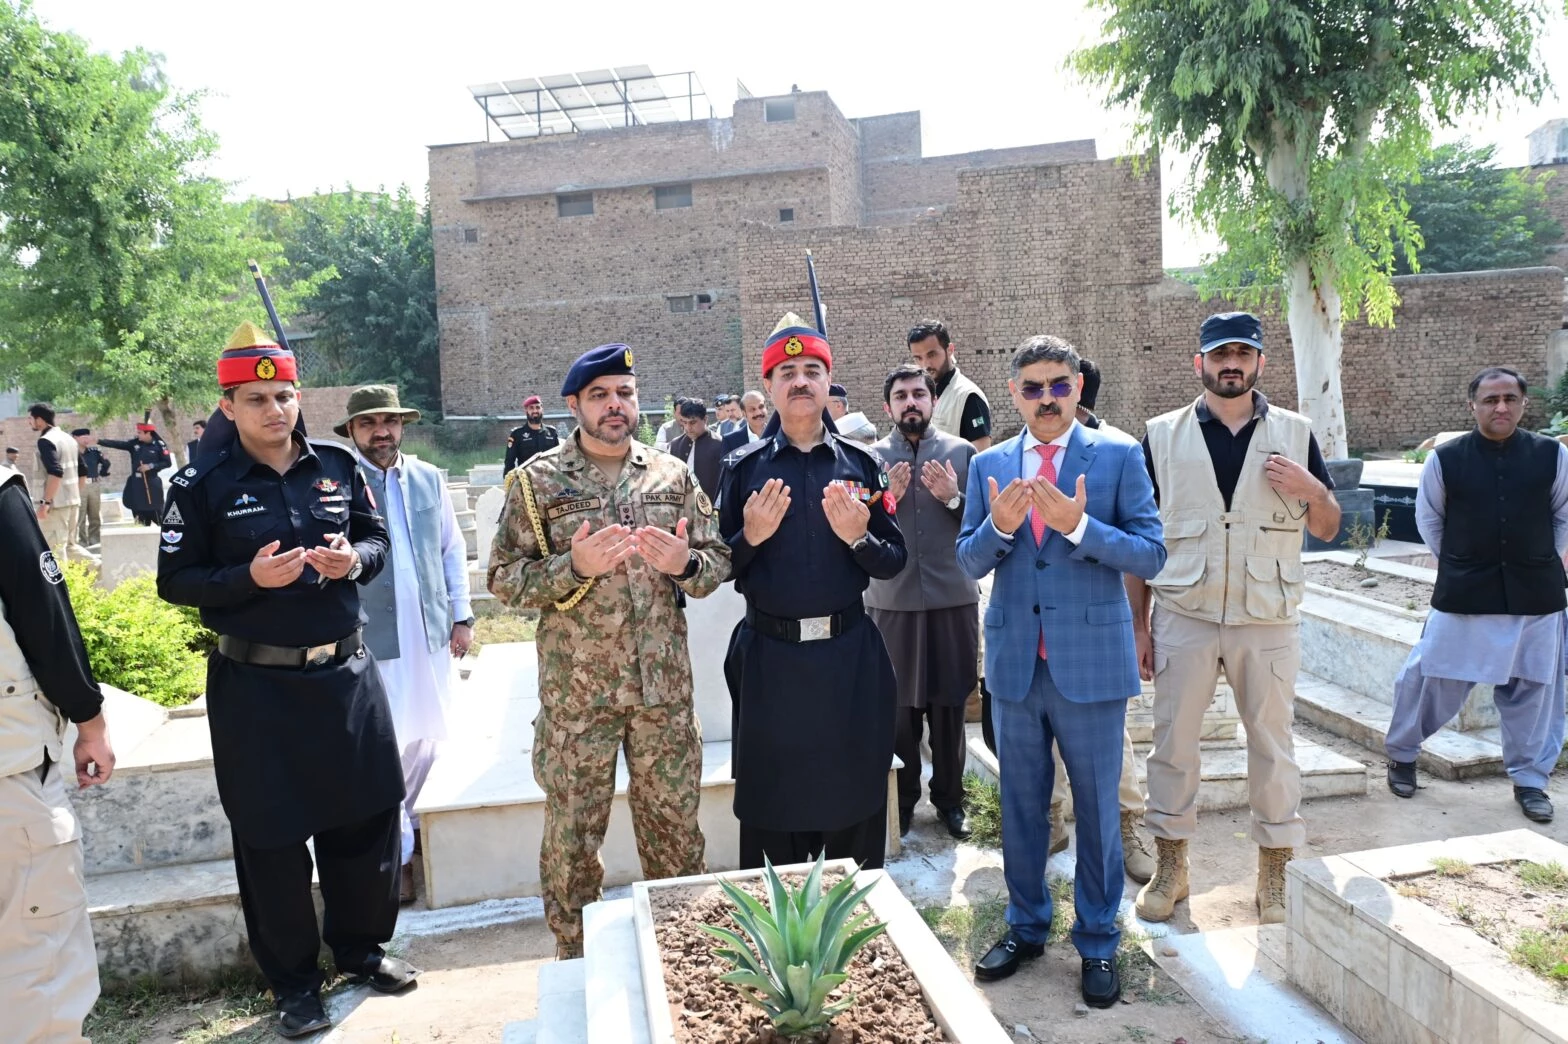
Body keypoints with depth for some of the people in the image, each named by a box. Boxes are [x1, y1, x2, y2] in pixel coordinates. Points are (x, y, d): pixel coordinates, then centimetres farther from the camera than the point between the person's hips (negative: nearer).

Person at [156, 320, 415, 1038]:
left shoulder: (338, 465, 2)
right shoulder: (202, 485, -7)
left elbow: (378, 539, 11)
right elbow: (175, 581, -4)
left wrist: (355, 560, -11)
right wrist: (249, 578, -20)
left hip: (344, 672, 3)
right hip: (255, 684, -3)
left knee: (365, 816, 13)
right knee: (271, 836, 8)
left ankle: (361, 946, 35)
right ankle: (293, 981, 27)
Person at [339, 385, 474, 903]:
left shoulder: (429, 479, 6)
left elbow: (452, 549, 11)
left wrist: (461, 615, 9)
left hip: (430, 633, 5)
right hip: (372, 639, -4)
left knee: (424, 741, 16)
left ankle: (403, 820, 39)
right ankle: (397, 851, 17)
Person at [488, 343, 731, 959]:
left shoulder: (672, 475, 5)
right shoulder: (538, 480, -2)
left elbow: (719, 561, 7)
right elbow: (504, 579, -5)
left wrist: (685, 562, -15)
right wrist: (574, 566, -21)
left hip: (665, 683, 2)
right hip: (575, 690, -2)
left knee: (676, 824, 14)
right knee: (572, 832, 9)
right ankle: (574, 959, 30)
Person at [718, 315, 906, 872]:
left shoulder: (860, 463, 4)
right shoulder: (743, 467, 1)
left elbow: (894, 562, 4)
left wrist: (858, 537, -15)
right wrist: (751, 537, -18)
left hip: (850, 657, 1)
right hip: (769, 657, -1)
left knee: (856, 808, 12)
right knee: (773, 808, 10)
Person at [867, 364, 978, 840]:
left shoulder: (961, 452, 4)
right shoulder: (870, 457, 4)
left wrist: (953, 498, -16)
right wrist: (885, 497, -15)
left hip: (953, 596, 0)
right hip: (892, 599, 0)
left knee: (950, 705, 9)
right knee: (899, 706, 5)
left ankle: (949, 798, 25)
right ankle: (902, 798, 22)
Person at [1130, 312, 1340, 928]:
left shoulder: (1295, 434, 5)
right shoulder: (1162, 436, 2)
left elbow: (1327, 530, 10)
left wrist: (1312, 490, -13)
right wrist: (1139, 624, -1)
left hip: (1269, 621, 1)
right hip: (1182, 617, 0)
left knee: (1272, 744, 9)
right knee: (1173, 742, 6)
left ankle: (1275, 876, 25)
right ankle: (1171, 867, 22)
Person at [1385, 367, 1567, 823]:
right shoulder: (1445, 459, -5)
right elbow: (1429, 518, 8)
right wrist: (1457, 563, 7)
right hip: (1463, 596, -1)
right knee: (1433, 679, 5)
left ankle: (1530, 779, 26)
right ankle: (1401, 754, 26)